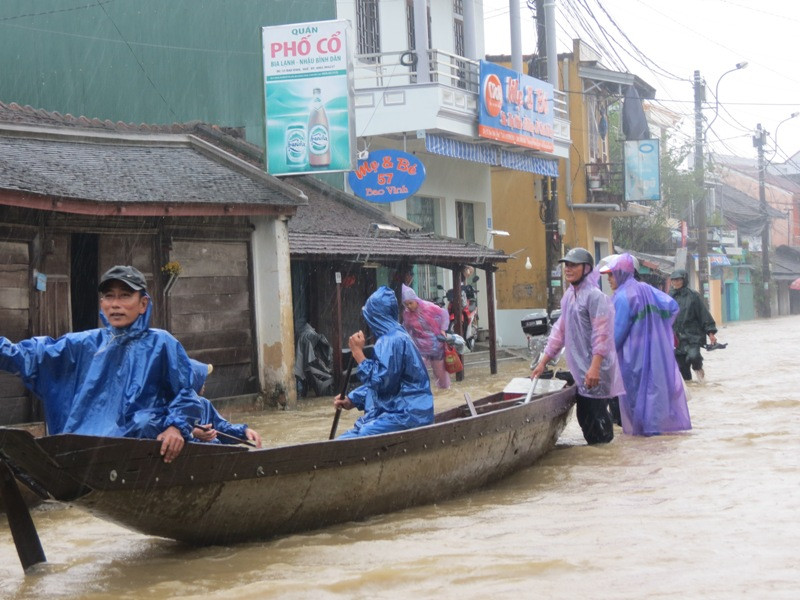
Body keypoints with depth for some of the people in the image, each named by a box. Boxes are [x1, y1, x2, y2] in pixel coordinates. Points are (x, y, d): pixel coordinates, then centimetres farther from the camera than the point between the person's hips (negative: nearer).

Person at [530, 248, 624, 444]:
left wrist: (595, 367, -26)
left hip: (594, 371, -9)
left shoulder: (594, 296, -12)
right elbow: (559, 331, 21)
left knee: (596, 415, -7)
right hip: (580, 369, 9)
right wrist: (543, 362, 19)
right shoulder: (569, 296, 15)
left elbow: (602, 334, -19)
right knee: (584, 416, 12)